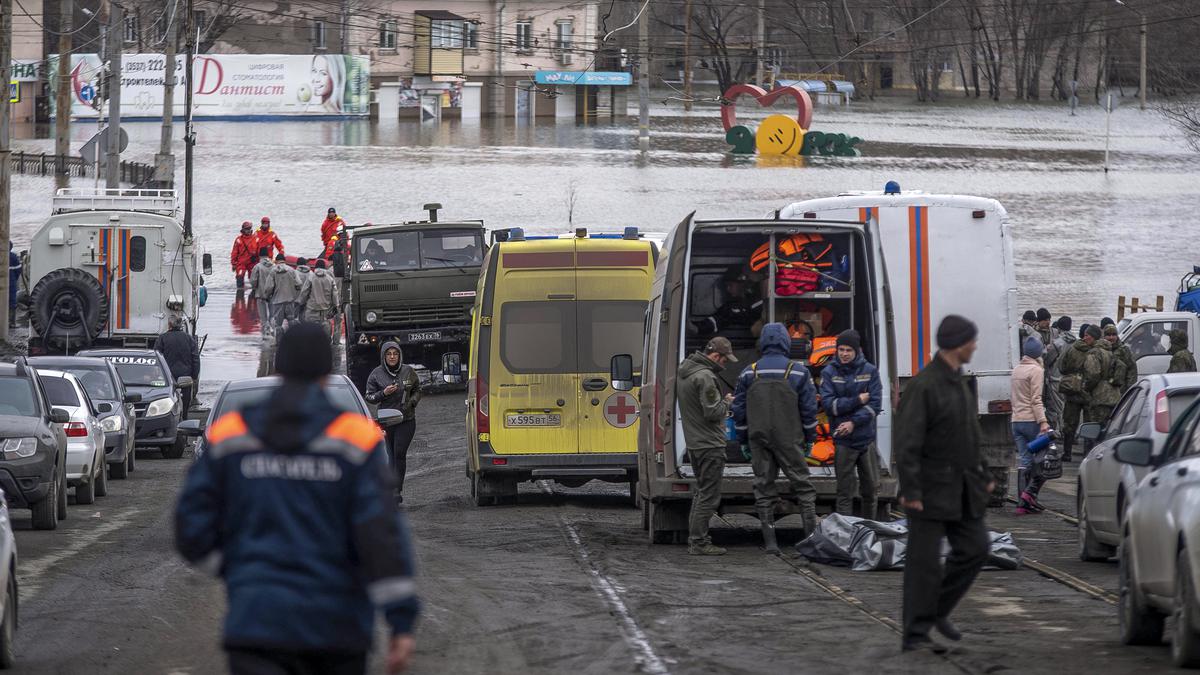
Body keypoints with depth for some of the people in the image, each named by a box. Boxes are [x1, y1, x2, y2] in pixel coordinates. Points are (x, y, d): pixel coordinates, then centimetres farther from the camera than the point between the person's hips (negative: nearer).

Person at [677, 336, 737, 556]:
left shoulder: (684, 371, 14)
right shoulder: (705, 377, -18)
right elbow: (712, 412, -21)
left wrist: (721, 404, 13)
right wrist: (726, 402, -3)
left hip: (693, 443, 10)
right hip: (709, 445, -10)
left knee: (701, 492, 18)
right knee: (709, 496, -6)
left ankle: (694, 539, 22)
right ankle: (699, 542, -6)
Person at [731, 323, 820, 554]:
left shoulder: (749, 373, 3)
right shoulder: (798, 372, -3)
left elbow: (739, 410, 6)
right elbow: (809, 408, -1)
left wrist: (743, 440, 14)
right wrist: (809, 439, 8)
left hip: (759, 439, 2)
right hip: (789, 439, -2)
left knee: (764, 487, 5)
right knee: (802, 485, 6)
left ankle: (769, 541, 3)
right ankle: (812, 535, 0)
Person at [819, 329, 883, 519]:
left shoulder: (870, 371, 3)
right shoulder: (829, 373, 1)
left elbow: (875, 404, -5)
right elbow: (828, 404, -9)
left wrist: (854, 422, -14)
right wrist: (857, 401, -11)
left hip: (866, 438, 1)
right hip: (843, 441, -1)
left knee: (871, 489, 8)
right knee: (845, 491, -1)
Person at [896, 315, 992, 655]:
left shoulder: (959, 382, 11)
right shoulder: (923, 385, -16)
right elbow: (907, 442, -19)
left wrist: (982, 476, 18)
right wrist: (910, 491, -22)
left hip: (963, 487, 8)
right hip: (931, 487, -8)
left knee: (974, 548, 6)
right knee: (924, 561, -4)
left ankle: (937, 610, 21)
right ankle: (915, 634, 2)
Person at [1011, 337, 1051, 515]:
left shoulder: (1016, 370, 17)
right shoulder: (1036, 370, -8)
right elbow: (1036, 399, -16)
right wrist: (1043, 421, -19)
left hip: (1016, 420, 7)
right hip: (1031, 420, -7)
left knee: (1023, 460, 5)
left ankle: (1022, 502, 0)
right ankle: (1031, 491, -13)